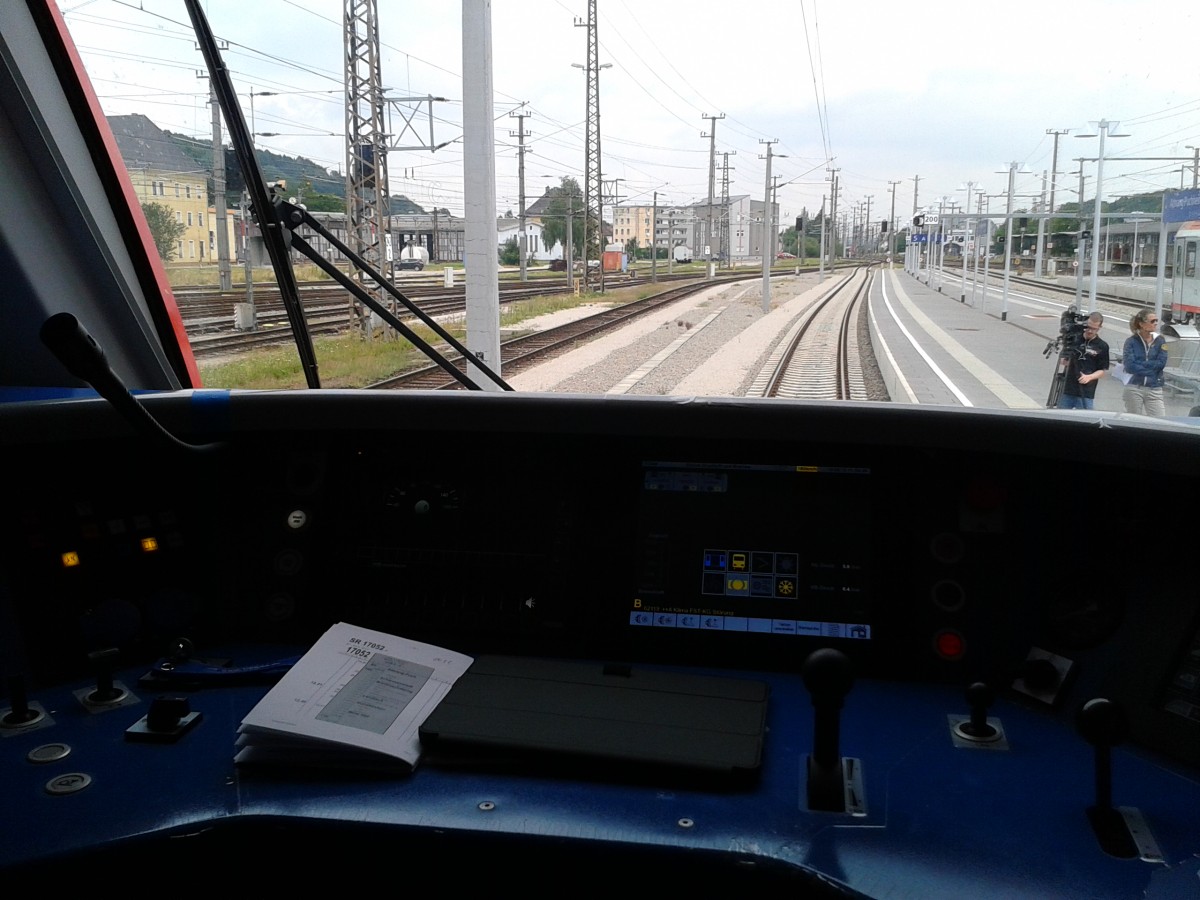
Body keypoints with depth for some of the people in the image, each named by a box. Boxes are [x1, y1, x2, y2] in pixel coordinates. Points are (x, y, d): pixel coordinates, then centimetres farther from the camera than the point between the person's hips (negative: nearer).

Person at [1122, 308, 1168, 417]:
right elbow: (1129, 366, -12)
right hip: (1134, 389, -1)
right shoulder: (1131, 341, 0)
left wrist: (1138, 364, -10)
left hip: (1154, 390, 2)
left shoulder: (1160, 340, 6)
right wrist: (1152, 368, -10)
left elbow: (1161, 363, -6)